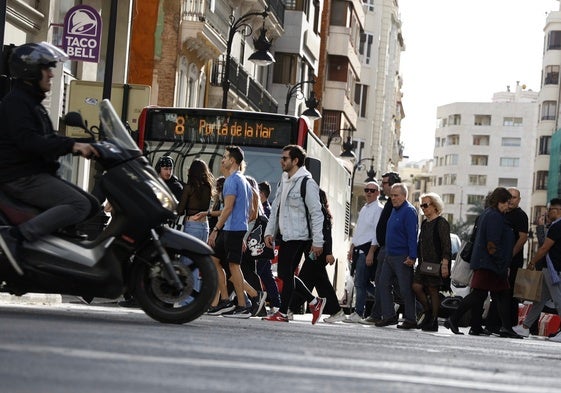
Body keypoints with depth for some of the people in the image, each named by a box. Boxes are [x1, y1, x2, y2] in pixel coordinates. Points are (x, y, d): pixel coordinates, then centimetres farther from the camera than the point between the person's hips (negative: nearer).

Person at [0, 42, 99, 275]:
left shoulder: (33, 104, 21)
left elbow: (47, 140, 22)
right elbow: (27, 141, -26)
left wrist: (82, 146, 8)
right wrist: (72, 146, -30)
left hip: (38, 173, 10)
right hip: (22, 177, -10)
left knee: (93, 206, 8)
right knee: (79, 206, -26)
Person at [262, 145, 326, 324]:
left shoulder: (307, 183, -12)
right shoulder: (284, 181, 15)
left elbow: (316, 214, -14)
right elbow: (275, 208, 20)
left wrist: (317, 242, -16)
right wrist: (269, 232, 12)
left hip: (298, 237, -9)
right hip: (285, 236, 9)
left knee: (287, 274, -6)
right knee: (284, 275, 10)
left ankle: (283, 313, 2)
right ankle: (315, 302, 20)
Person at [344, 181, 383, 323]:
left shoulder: (378, 209, -9)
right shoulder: (364, 209, 19)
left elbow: (378, 233, -15)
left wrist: (371, 252, -20)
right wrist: (352, 248, 20)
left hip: (367, 249, -9)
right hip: (358, 249, 9)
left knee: (360, 282, -7)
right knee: (363, 282, 10)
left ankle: (358, 313, -1)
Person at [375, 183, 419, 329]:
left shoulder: (409, 211, -12)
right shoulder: (394, 210, 16)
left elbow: (412, 235, -18)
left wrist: (412, 257, -23)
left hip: (402, 257, -9)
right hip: (390, 255, 9)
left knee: (405, 289, -4)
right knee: (384, 284, 6)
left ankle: (410, 320, 3)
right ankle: (389, 316, 11)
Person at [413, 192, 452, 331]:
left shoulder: (441, 223, -8)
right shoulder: (425, 223, 17)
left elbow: (446, 246, -13)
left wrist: (445, 264, -20)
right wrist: (419, 260, 18)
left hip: (436, 263, -7)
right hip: (423, 263, 7)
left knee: (433, 290, -4)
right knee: (416, 286, -4)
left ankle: (433, 321, 4)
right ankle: (428, 311, 16)